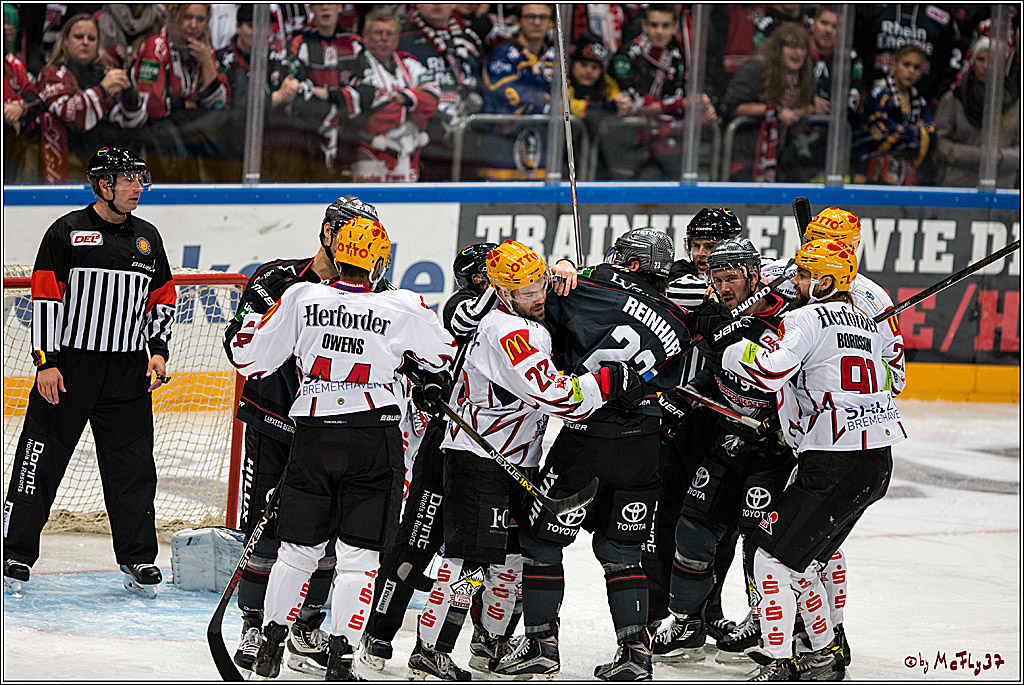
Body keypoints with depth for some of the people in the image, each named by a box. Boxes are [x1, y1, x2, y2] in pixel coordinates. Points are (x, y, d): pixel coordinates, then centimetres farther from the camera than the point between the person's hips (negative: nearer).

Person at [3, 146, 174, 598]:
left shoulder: (147, 238, 11)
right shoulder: (67, 232, -5)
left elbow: (162, 299, 18)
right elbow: (45, 298, -7)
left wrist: (158, 351, 5)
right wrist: (46, 362, -12)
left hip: (128, 374, 4)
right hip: (68, 364, -4)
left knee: (133, 467, 2)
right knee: (41, 458, -2)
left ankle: (138, 560, 10)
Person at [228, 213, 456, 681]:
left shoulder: (301, 298, -3)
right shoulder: (405, 309, -6)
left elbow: (251, 357, 4)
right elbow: (445, 356, 11)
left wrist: (256, 309, 21)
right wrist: (426, 374, 31)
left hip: (313, 433, 2)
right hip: (375, 437, -2)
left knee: (298, 548, 14)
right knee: (357, 554, 3)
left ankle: (270, 644, 21)